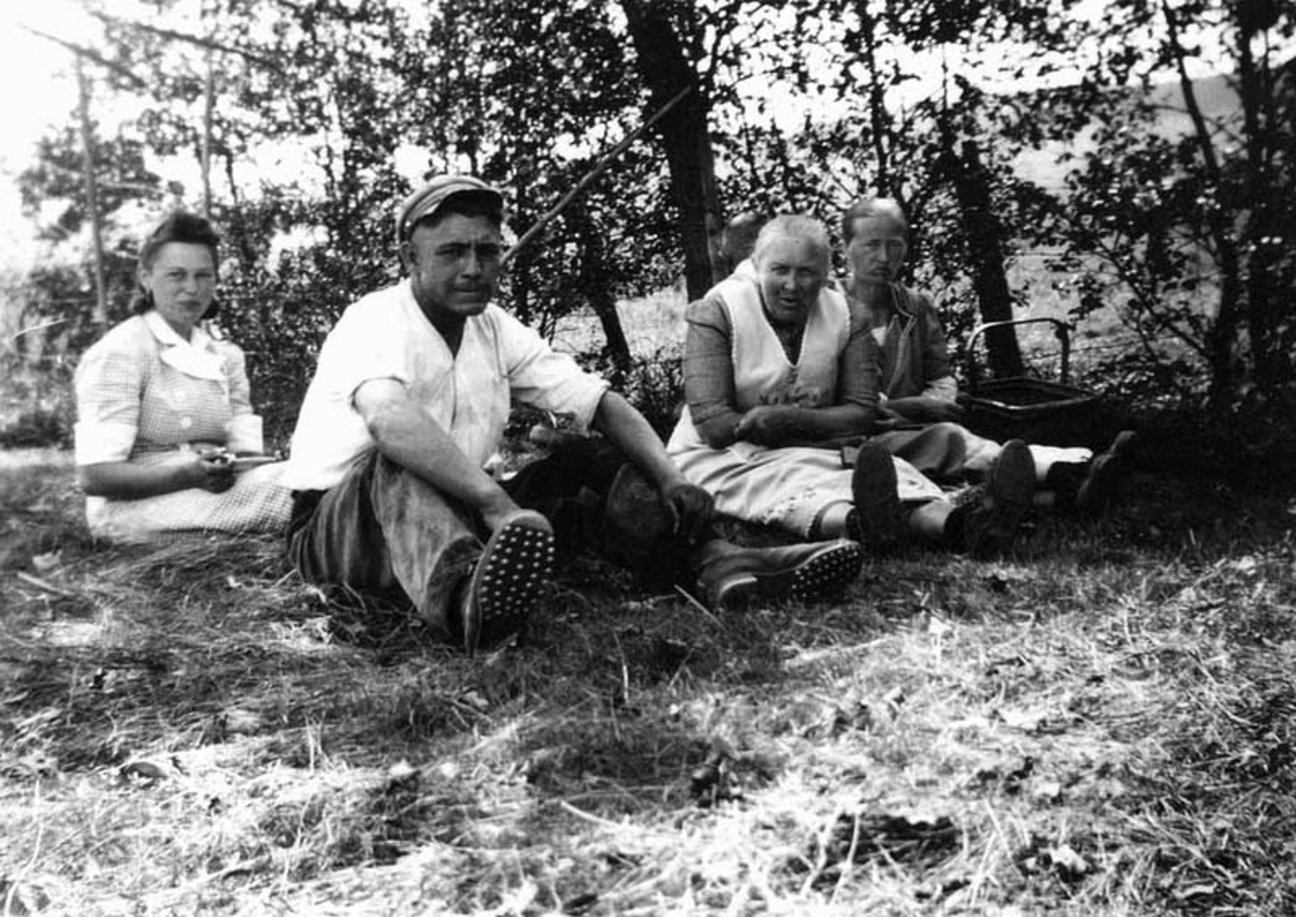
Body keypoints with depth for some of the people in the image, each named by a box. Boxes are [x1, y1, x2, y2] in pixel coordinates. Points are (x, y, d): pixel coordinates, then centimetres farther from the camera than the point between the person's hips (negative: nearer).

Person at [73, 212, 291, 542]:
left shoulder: (227, 356, 15)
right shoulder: (118, 353, -5)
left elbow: (247, 450, 5)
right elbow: (94, 475, -13)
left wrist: (230, 469, -20)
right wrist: (189, 474, -28)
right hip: (133, 507, -6)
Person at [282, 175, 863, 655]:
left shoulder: (497, 329, 4)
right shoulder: (377, 319, -16)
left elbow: (600, 404, 1)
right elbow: (388, 417, -39)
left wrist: (671, 482, -16)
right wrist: (497, 502, -51)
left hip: (458, 513, 6)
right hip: (337, 526, -6)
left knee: (593, 461, -6)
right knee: (399, 464, -38)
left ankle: (722, 564, -26)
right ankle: (463, 594, -68)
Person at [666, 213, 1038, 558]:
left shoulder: (843, 316, 4)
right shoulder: (717, 311, -8)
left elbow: (861, 413, -4)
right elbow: (714, 426, -17)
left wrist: (790, 419, -21)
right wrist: (818, 422, -14)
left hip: (807, 454, 4)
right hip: (721, 459, -3)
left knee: (885, 468, -27)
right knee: (785, 480, -38)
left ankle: (958, 524, -59)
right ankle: (856, 523, -71)